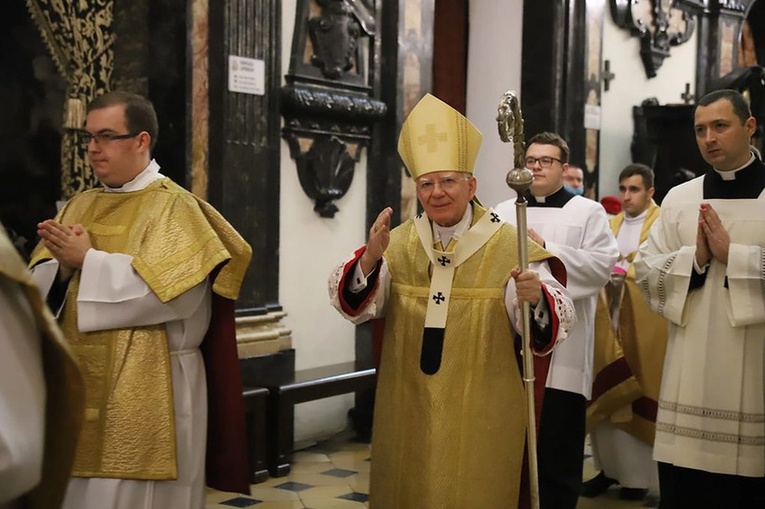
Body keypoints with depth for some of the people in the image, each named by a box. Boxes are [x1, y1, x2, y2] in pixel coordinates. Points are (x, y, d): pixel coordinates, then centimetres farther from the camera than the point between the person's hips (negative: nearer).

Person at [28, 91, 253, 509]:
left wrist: (87, 259, -16)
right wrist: (63, 265, -13)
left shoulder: (174, 206, -6)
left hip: (147, 389, -6)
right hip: (79, 380, 6)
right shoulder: (79, 206, 14)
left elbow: (168, 287, -19)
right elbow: (41, 283, 9)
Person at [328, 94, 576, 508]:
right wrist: (370, 257, -25)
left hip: (480, 414, -3)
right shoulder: (399, 242, 2)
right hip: (408, 409, 3)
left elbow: (556, 319, -16)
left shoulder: (508, 245, -8)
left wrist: (535, 298, -38)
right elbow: (351, 305, -7)